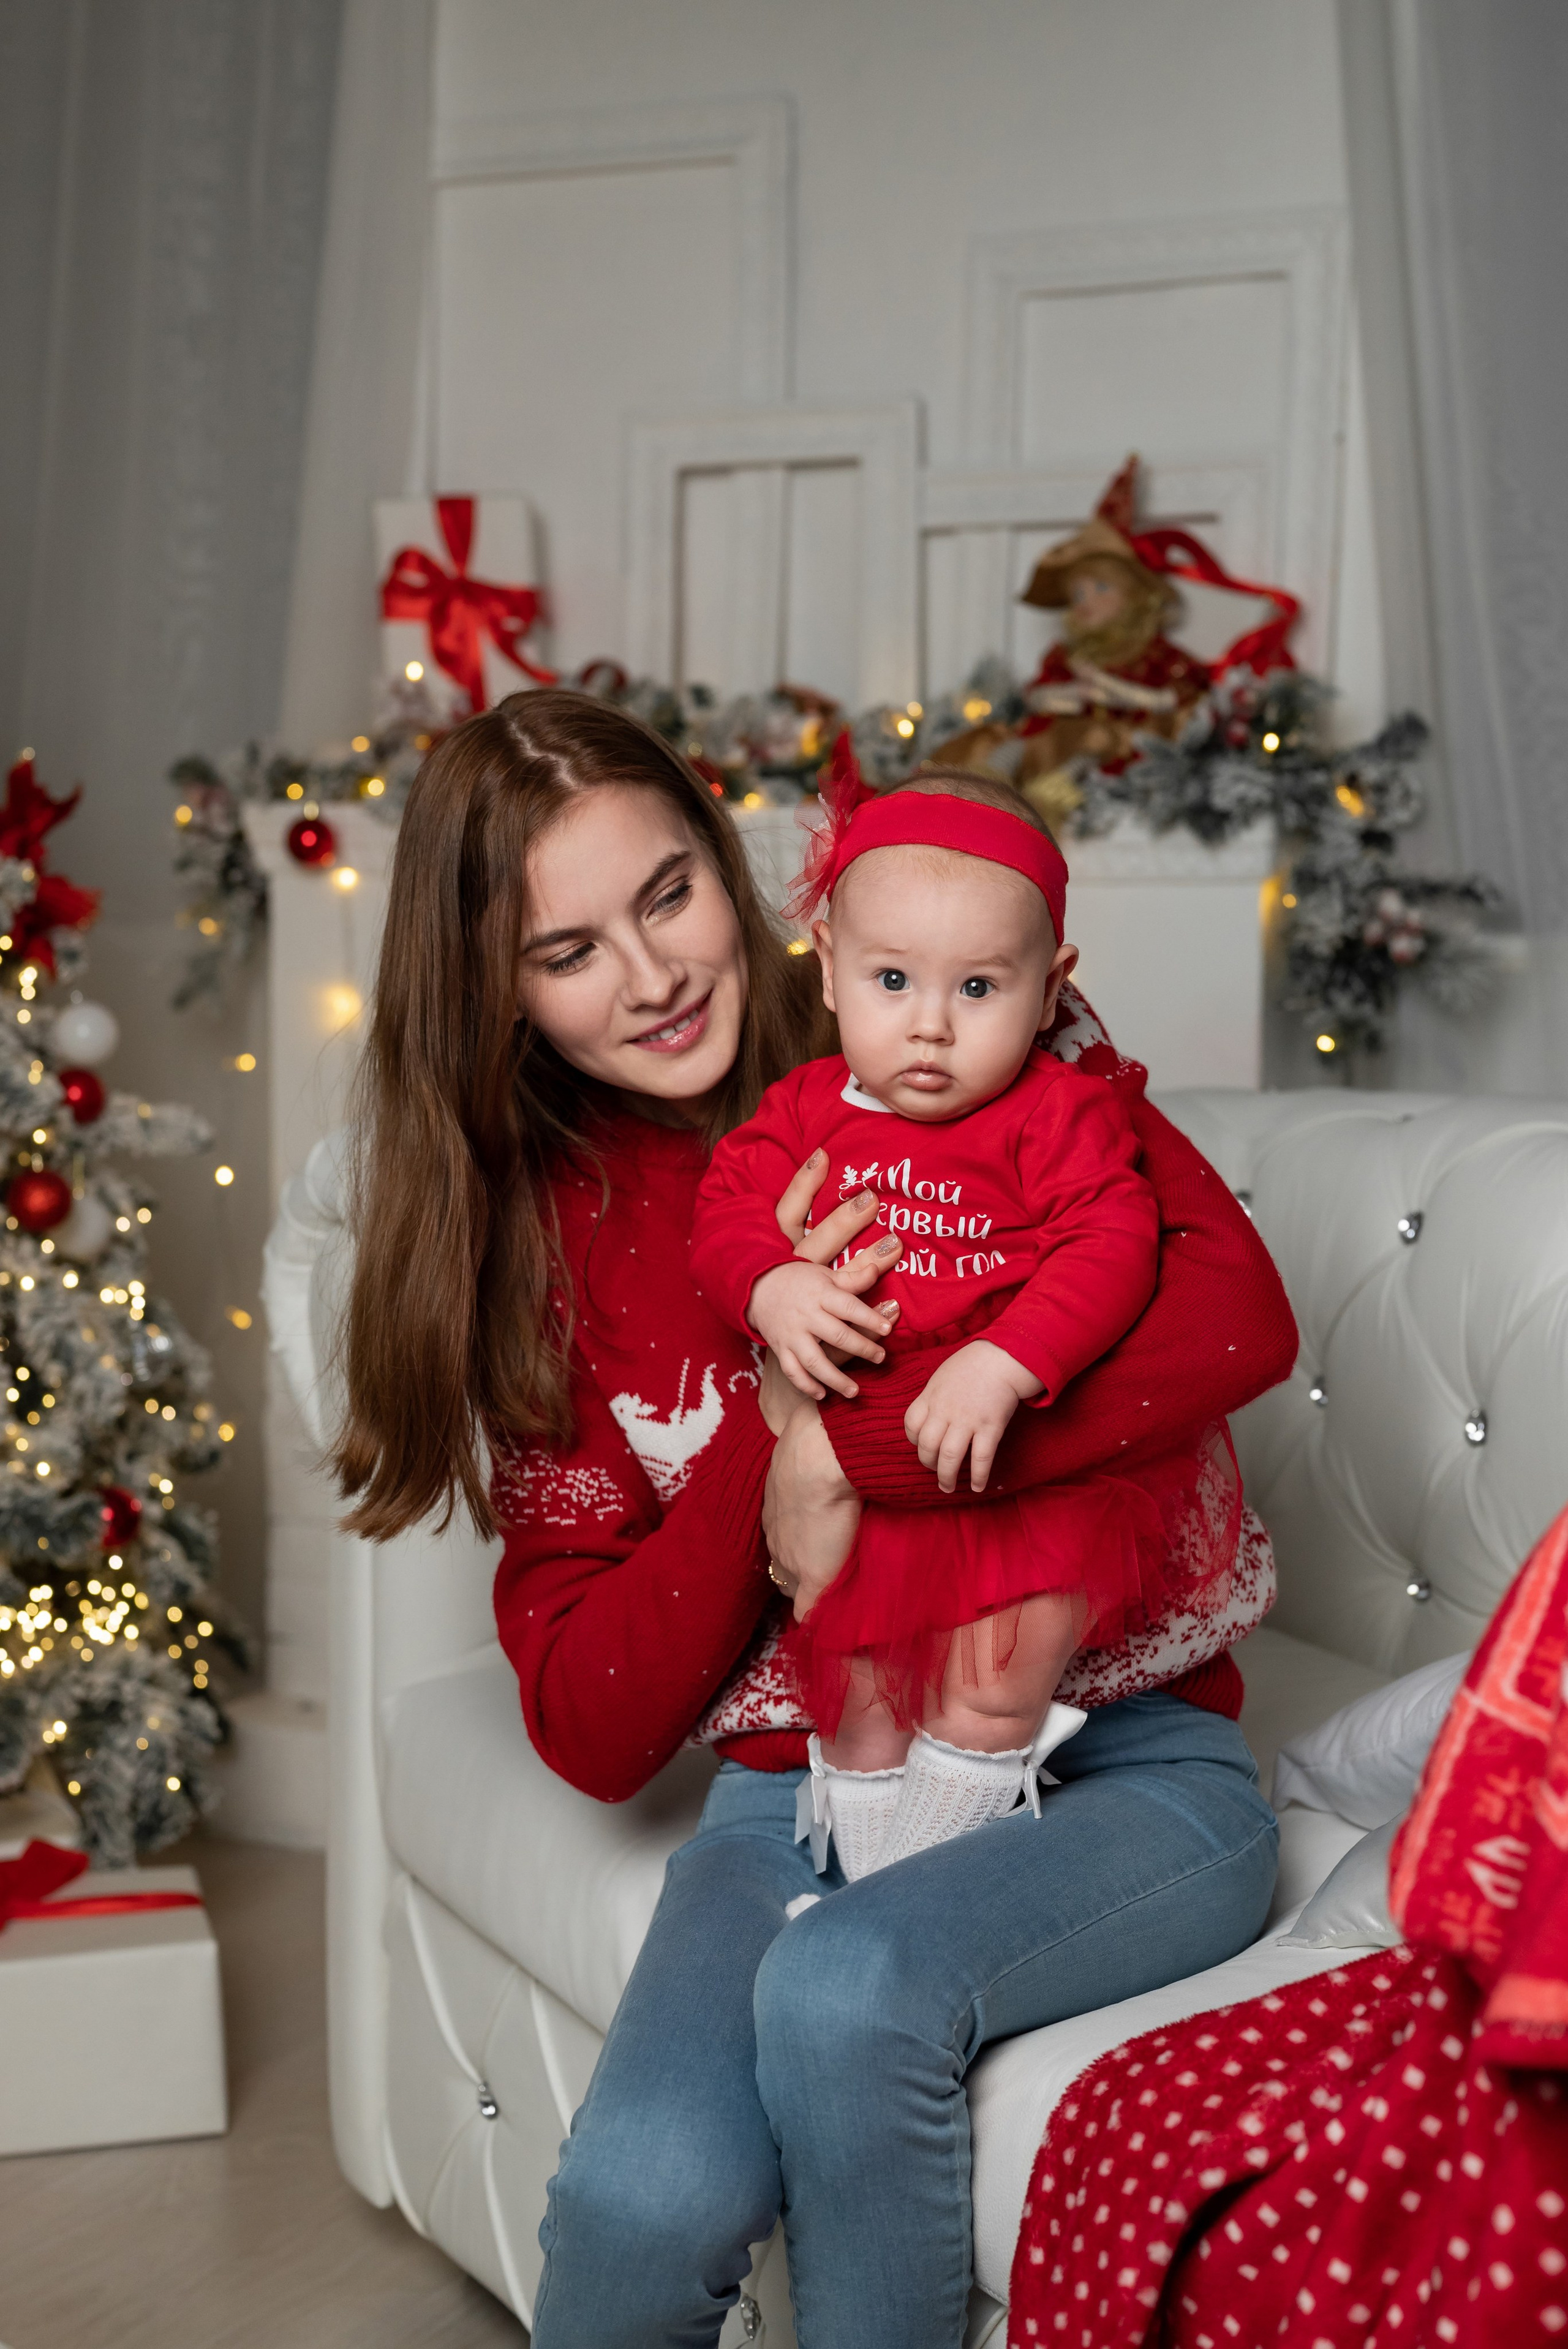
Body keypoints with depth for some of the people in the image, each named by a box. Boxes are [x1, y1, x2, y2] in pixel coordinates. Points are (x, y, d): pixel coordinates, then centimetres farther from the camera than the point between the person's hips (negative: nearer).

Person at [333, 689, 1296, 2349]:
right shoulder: (543, 1243, 2)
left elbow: (1236, 1317, -18)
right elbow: (590, 1733, -2)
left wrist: (846, 1456, -20)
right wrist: (767, 1446, -17)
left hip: (1119, 1760, -1)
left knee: (845, 1994, -31)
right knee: (641, 2201, -24)